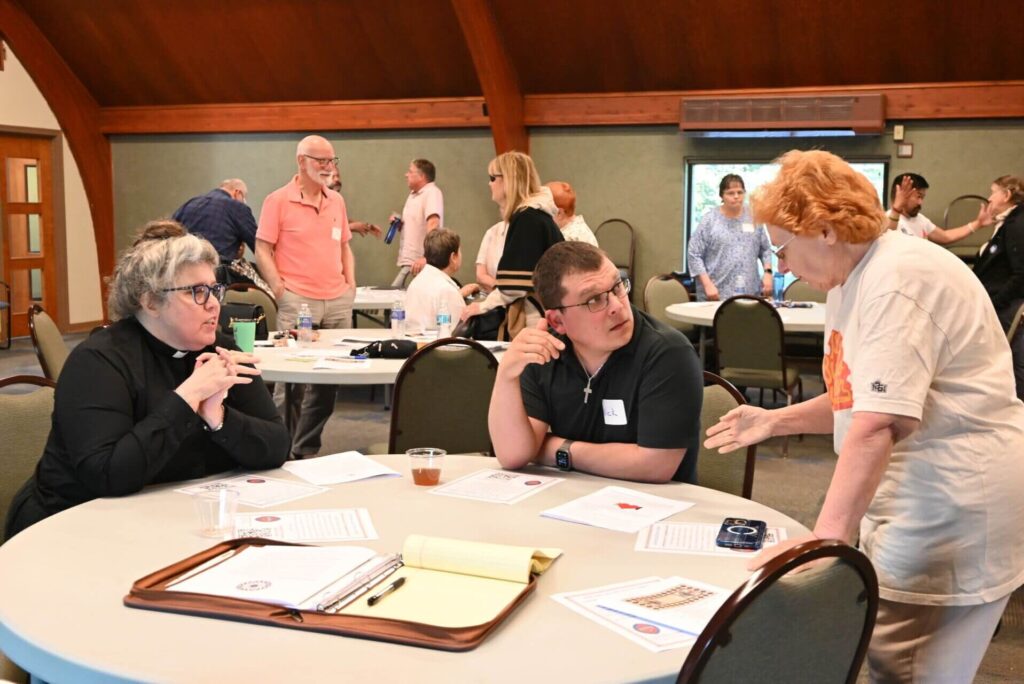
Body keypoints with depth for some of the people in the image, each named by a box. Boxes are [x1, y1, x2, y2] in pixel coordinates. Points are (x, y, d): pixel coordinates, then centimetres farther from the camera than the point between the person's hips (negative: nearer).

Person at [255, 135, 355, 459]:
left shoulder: (337, 201, 14)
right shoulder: (278, 200, -3)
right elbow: (262, 250, -3)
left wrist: (350, 282, 11)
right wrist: (280, 289, -10)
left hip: (338, 301, 6)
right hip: (297, 301, -6)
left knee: (330, 378, 7)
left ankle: (306, 449, 18)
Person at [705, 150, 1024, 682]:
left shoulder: (899, 280, -20)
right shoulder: (852, 280, 12)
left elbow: (879, 424, -29)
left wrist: (827, 538, -32)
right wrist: (775, 421, 13)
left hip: (952, 512, -9)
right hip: (905, 500, 9)